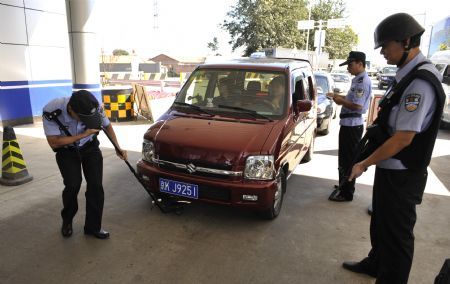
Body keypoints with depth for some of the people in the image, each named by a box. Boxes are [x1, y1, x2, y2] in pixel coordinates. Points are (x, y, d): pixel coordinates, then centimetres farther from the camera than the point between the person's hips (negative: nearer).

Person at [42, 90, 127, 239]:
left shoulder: (95, 109, -26)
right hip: (66, 150, -1)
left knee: (95, 185, -8)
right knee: (73, 185, -14)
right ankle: (67, 220, 17)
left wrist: (117, 148, -11)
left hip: (90, 147, 2)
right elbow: (54, 143, -25)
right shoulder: (51, 111, -32)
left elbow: (107, 126, -5)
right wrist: (84, 134, -31)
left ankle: (93, 226, 9)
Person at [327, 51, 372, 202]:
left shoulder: (363, 81, -18)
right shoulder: (358, 80, 13)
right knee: (344, 157, 20)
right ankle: (343, 185, 34)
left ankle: (346, 193, 9)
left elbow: (357, 106, -24)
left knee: (348, 159, -2)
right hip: (348, 124, 10)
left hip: (352, 126, -10)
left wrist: (340, 101, -12)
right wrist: (339, 96, 10)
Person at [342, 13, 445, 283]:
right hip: (390, 169, 9)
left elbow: (404, 138, -25)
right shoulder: (409, 76, 6)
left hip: (400, 176, -9)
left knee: (396, 233, 9)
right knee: (381, 224, 25)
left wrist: (364, 164, -17)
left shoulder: (420, 82, -24)